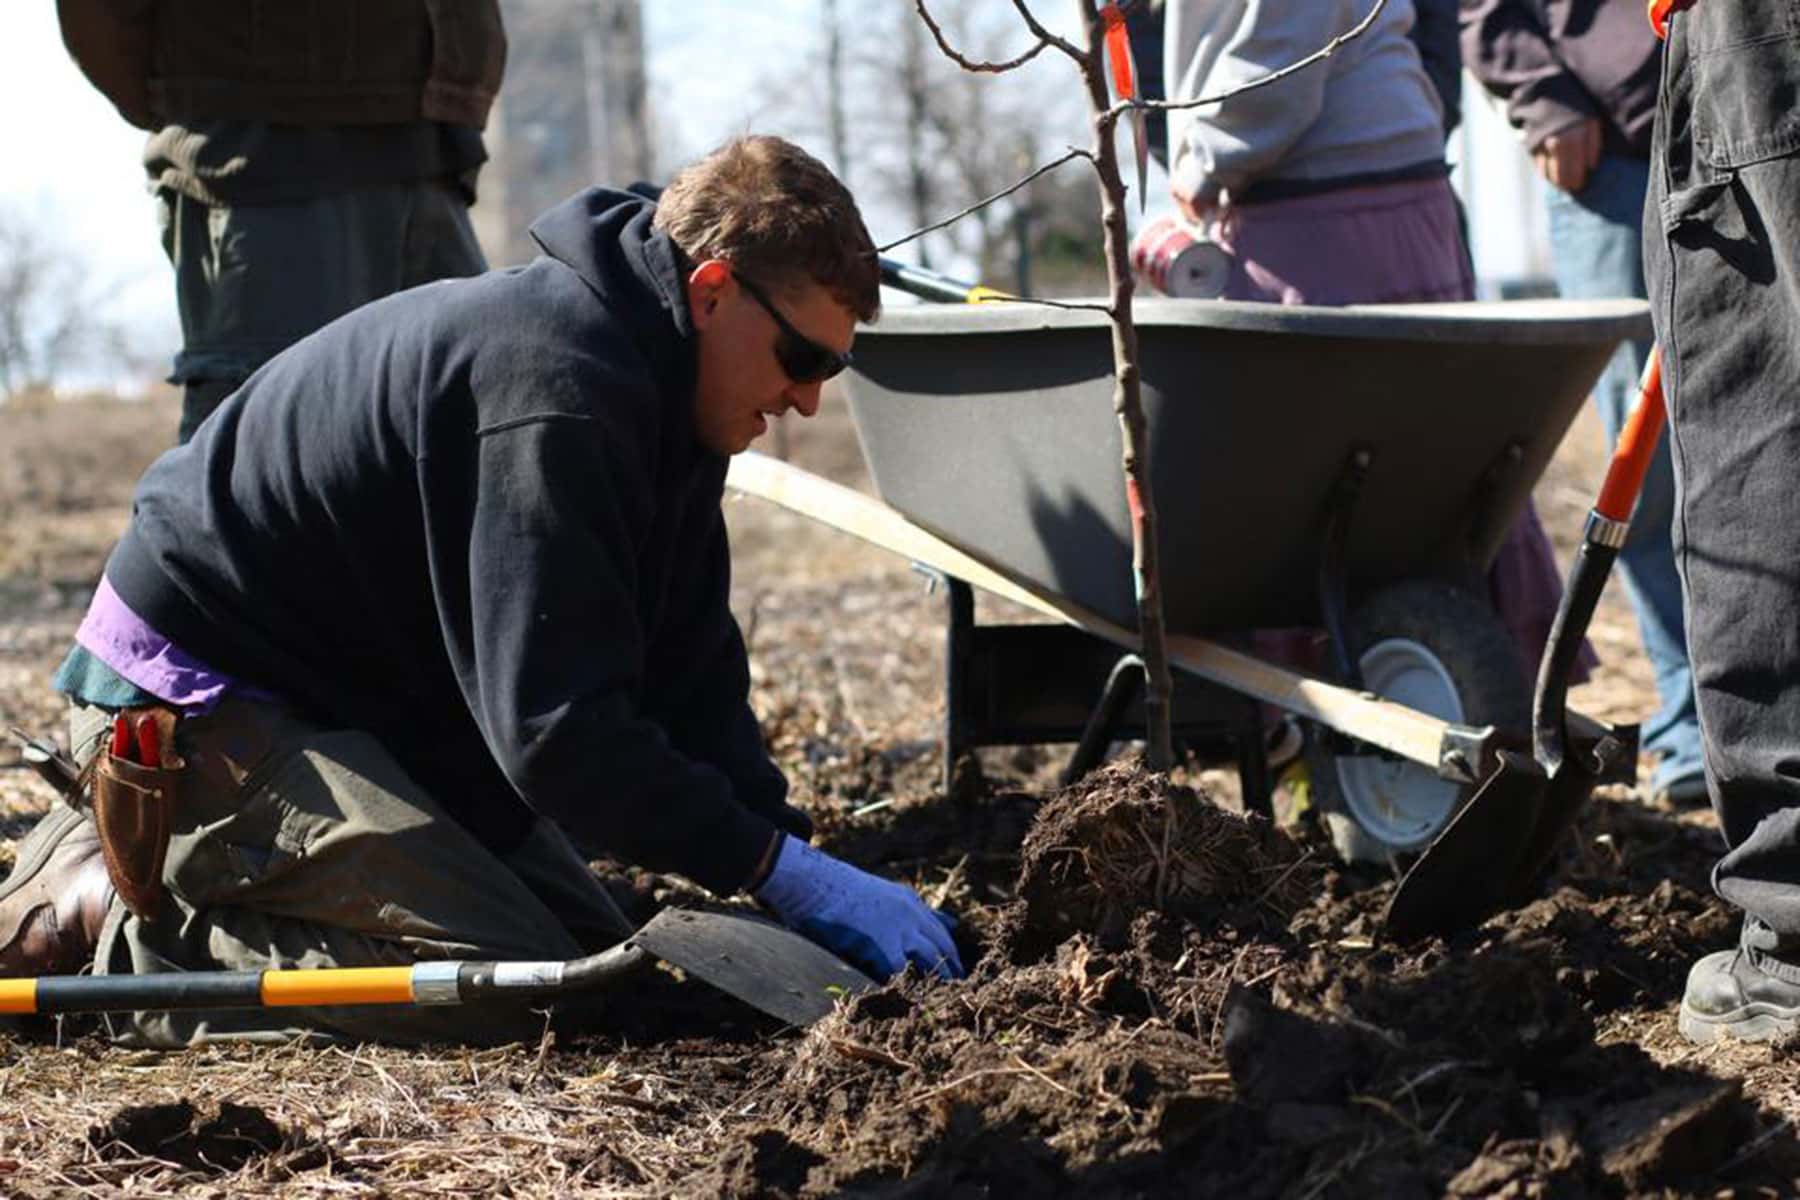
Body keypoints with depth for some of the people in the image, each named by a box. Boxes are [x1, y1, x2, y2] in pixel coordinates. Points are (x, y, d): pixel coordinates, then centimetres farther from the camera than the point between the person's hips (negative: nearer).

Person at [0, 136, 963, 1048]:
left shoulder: (656, 395, 5)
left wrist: (791, 857, -8)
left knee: (592, 950, 10)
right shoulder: (555, 389, -28)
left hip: (358, 700, 11)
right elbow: (558, 723, -31)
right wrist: (789, 875, -27)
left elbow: (690, 675, 5)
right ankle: (107, 930, -9)